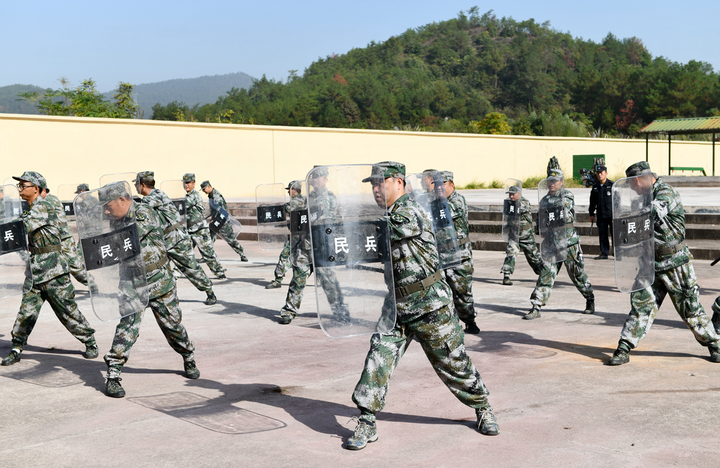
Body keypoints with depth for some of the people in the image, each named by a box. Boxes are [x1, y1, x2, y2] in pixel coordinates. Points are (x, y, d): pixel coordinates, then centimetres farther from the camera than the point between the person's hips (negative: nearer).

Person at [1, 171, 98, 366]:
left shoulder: (43, 207, -13)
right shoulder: (31, 210, 15)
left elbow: (23, 227, -24)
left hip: (52, 267, -8)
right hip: (35, 268, 8)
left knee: (67, 308, -2)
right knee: (27, 309, 5)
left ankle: (90, 343, 11)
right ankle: (16, 349, 10)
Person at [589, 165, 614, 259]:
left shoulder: (612, 185, -2)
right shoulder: (595, 187, 12)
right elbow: (592, 201, 18)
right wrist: (591, 214, 15)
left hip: (612, 215, -4)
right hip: (601, 215, 4)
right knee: (602, 235, 6)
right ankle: (604, 253, 12)